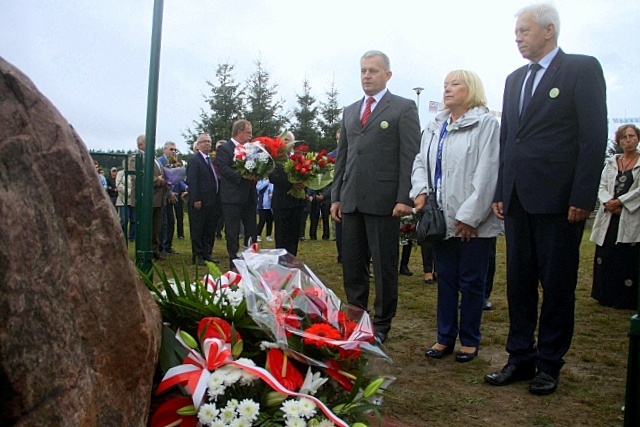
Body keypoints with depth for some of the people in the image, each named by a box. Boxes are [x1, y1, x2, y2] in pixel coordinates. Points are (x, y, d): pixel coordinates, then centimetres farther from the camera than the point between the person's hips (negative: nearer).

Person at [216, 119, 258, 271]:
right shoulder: (224, 148, -5)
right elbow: (223, 168, -17)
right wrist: (241, 175, -24)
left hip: (249, 197, 7)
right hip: (232, 197, -7)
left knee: (252, 231, 9)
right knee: (233, 233, 0)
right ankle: (234, 263, 8)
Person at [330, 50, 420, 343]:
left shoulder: (404, 108, 1)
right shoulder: (350, 112, 19)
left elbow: (410, 156, -6)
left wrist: (405, 198, -14)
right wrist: (336, 196, 12)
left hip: (383, 201, -5)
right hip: (351, 200, 6)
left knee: (384, 266, 3)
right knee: (352, 264, 10)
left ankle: (381, 325, 14)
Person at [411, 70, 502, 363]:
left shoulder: (486, 123, -6)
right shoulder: (434, 127, 14)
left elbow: (486, 173, -13)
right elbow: (421, 162, 12)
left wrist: (469, 216, -17)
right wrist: (420, 190, -9)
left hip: (473, 222, -6)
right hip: (442, 218, 6)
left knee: (471, 282, 5)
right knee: (445, 280, 12)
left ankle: (469, 341, 18)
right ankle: (445, 337, 22)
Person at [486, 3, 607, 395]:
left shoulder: (582, 69, -2)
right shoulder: (515, 80, 16)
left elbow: (594, 137, -9)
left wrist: (582, 198, -14)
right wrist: (500, 193, 10)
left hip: (558, 200, -6)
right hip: (518, 199, 6)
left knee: (557, 285, 4)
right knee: (519, 282, 10)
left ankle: (549, 363, 16)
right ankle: (521, 358, 20)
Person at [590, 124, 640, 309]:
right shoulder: (611, 162, 16)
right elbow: (602, 186, 9)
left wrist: (619, 202, -12)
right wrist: (608, 203, -10)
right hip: (610, 218, 4)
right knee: (605, 257, 4)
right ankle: (607, 296, 15)